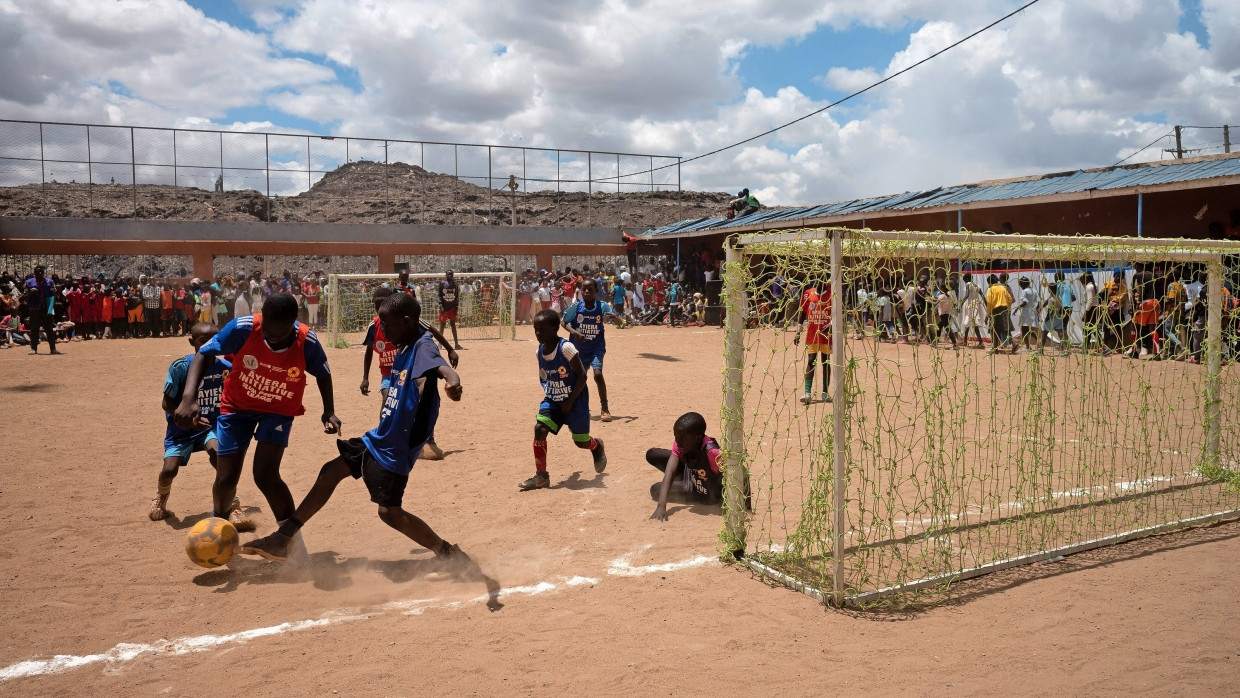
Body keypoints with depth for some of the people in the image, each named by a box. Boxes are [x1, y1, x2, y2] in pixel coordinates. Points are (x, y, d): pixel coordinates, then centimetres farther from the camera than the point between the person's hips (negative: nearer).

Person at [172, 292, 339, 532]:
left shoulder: (307, 343, -25)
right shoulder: (243, 328, -28)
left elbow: (323, 375, -3)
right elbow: (203, 355, -16)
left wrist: (329, 411, -14)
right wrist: (189, 398, -29)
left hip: (279, 411, -1)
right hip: (237, 406, 1)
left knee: (265, 476, -17)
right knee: (226, 478, 2)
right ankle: (220, 519, 37)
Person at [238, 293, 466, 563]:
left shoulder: (422, 346, -22)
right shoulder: (403, 348, 7)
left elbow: (439, 365, -44)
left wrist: (451, 377, -63)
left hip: (395, 449, -10)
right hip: (379, 438, 10)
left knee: (390, 512, -4)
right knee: (330, 472, 15)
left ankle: (448, 552, 12)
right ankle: (281, 539, 26)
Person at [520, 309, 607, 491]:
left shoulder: (566, 348, -24)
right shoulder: (540, 351, -3)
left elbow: (582, 376, -20)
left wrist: (570, 401, -19)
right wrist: (548, 394, 6)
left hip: (575, 401, -5)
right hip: (552, 400, 5)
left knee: (581, 442, 5)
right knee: (539, 428, -14)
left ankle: (597, 446, 43)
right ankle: (541, 476, -5)